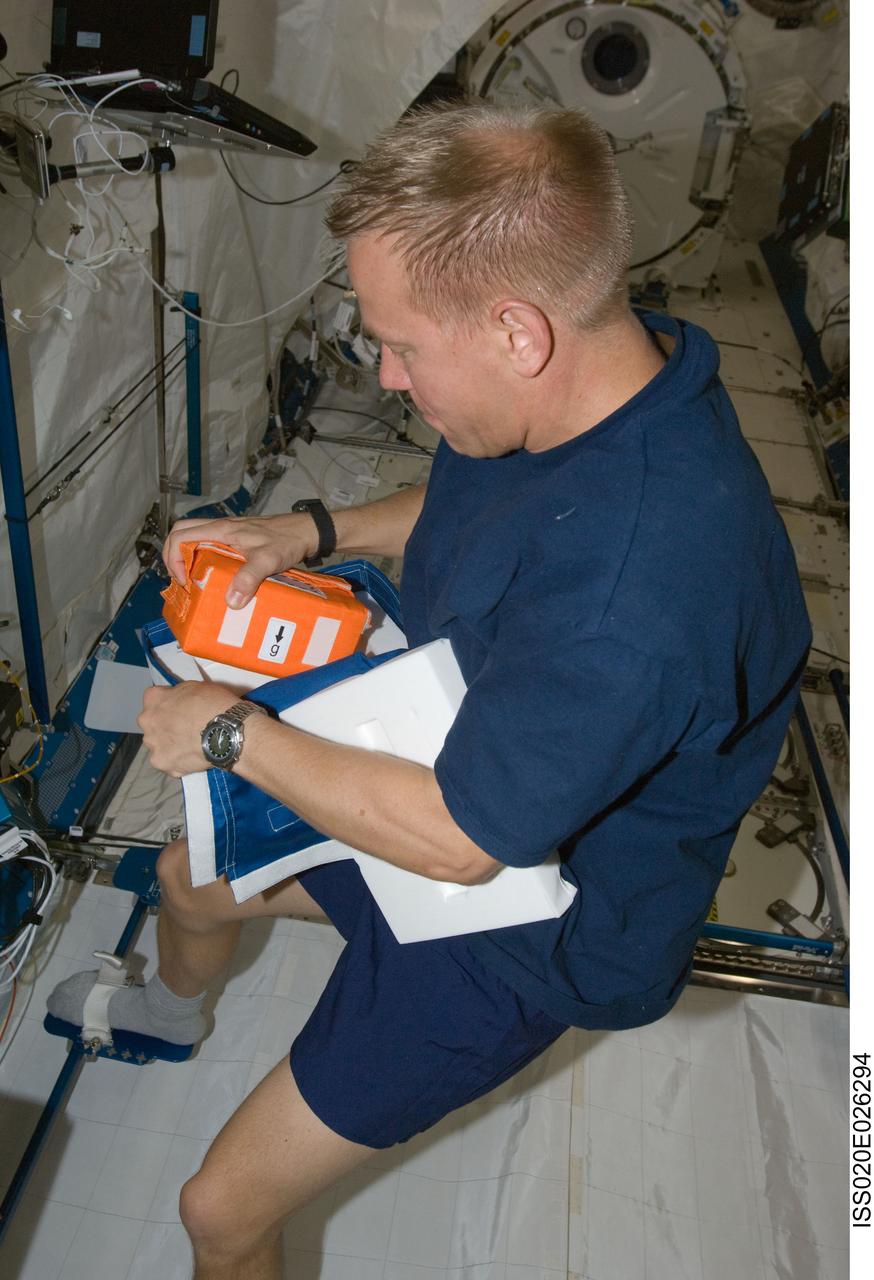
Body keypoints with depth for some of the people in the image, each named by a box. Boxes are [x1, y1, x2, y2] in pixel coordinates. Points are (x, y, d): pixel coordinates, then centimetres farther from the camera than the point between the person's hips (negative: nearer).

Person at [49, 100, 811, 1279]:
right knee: (190, 872, 29)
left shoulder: (639, 586, -43)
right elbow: (461, 505, 8)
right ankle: (174, 1009, 65)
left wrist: (231, 732, -20)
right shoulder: (603, 379, -12)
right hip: (438, 778, 9)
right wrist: (313, 532, -8)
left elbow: (457, 840, -32)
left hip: (516, 911, -8)